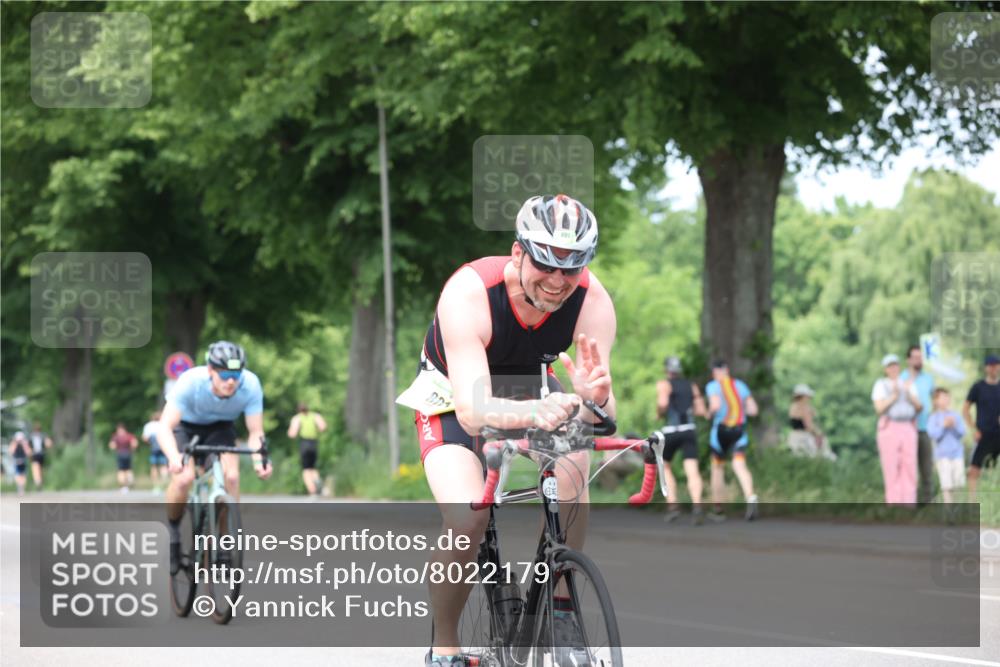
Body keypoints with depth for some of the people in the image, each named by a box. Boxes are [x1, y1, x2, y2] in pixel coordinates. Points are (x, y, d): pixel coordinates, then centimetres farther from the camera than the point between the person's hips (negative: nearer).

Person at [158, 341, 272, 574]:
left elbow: (255, 432, -23)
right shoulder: (190, 382, -36)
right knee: (184, 478, -26)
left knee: (231, 476, -24)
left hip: (221, 427, 2)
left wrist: (259, 460, -43)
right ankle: (172, 529, 2)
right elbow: (165, 427, -39)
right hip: (186, 425, -2)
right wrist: (174, 457, -58)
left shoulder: (250, 385, -30)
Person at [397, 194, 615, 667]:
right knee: (467, 519, -28)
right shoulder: (469, 293, -36)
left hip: (530, 389, 3)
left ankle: (561, 607, -8)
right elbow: (472, 410, -44)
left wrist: (594, 398, -53)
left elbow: (601, 415, -29)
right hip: (453, 399, -3)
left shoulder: (592, 301, -27)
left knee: (573, 470, -28)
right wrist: (534, 413, -64)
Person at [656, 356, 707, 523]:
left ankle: (672, 506, 7)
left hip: (670, 432, -3)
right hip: (689, 431, 3)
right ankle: (696, 507, -35)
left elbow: (662, 403, -18)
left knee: (664, 467, 20)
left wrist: (659, 414, 4)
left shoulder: (664, 384, 1)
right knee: (692, 471, -11)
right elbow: (702, 411, 15)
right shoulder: (692, 385, 17)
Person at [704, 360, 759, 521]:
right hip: (740, 429, 3)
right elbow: (753, 410, 8)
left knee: (718, 468, 14)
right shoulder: (741, 385, 11)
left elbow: (715, 405, -21)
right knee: (740, 466, -9)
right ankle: (751, 497, -38)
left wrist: (709, 412, 1)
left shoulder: (713, 386, -4)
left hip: (721, 428, -3)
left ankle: (717, 510, 23)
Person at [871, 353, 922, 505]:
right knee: (892, 469, -6)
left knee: (910, 467, -1)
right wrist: (894, 396, -21)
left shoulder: (908, 384, 12)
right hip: (889, 428, -4)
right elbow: (879, 409, -10)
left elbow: (918, 407, 4)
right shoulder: (880, 385, 0)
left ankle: (909, 503, 2)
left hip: (908, 429, 4)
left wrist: (909, 394, -14)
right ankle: (894, 504, -2)